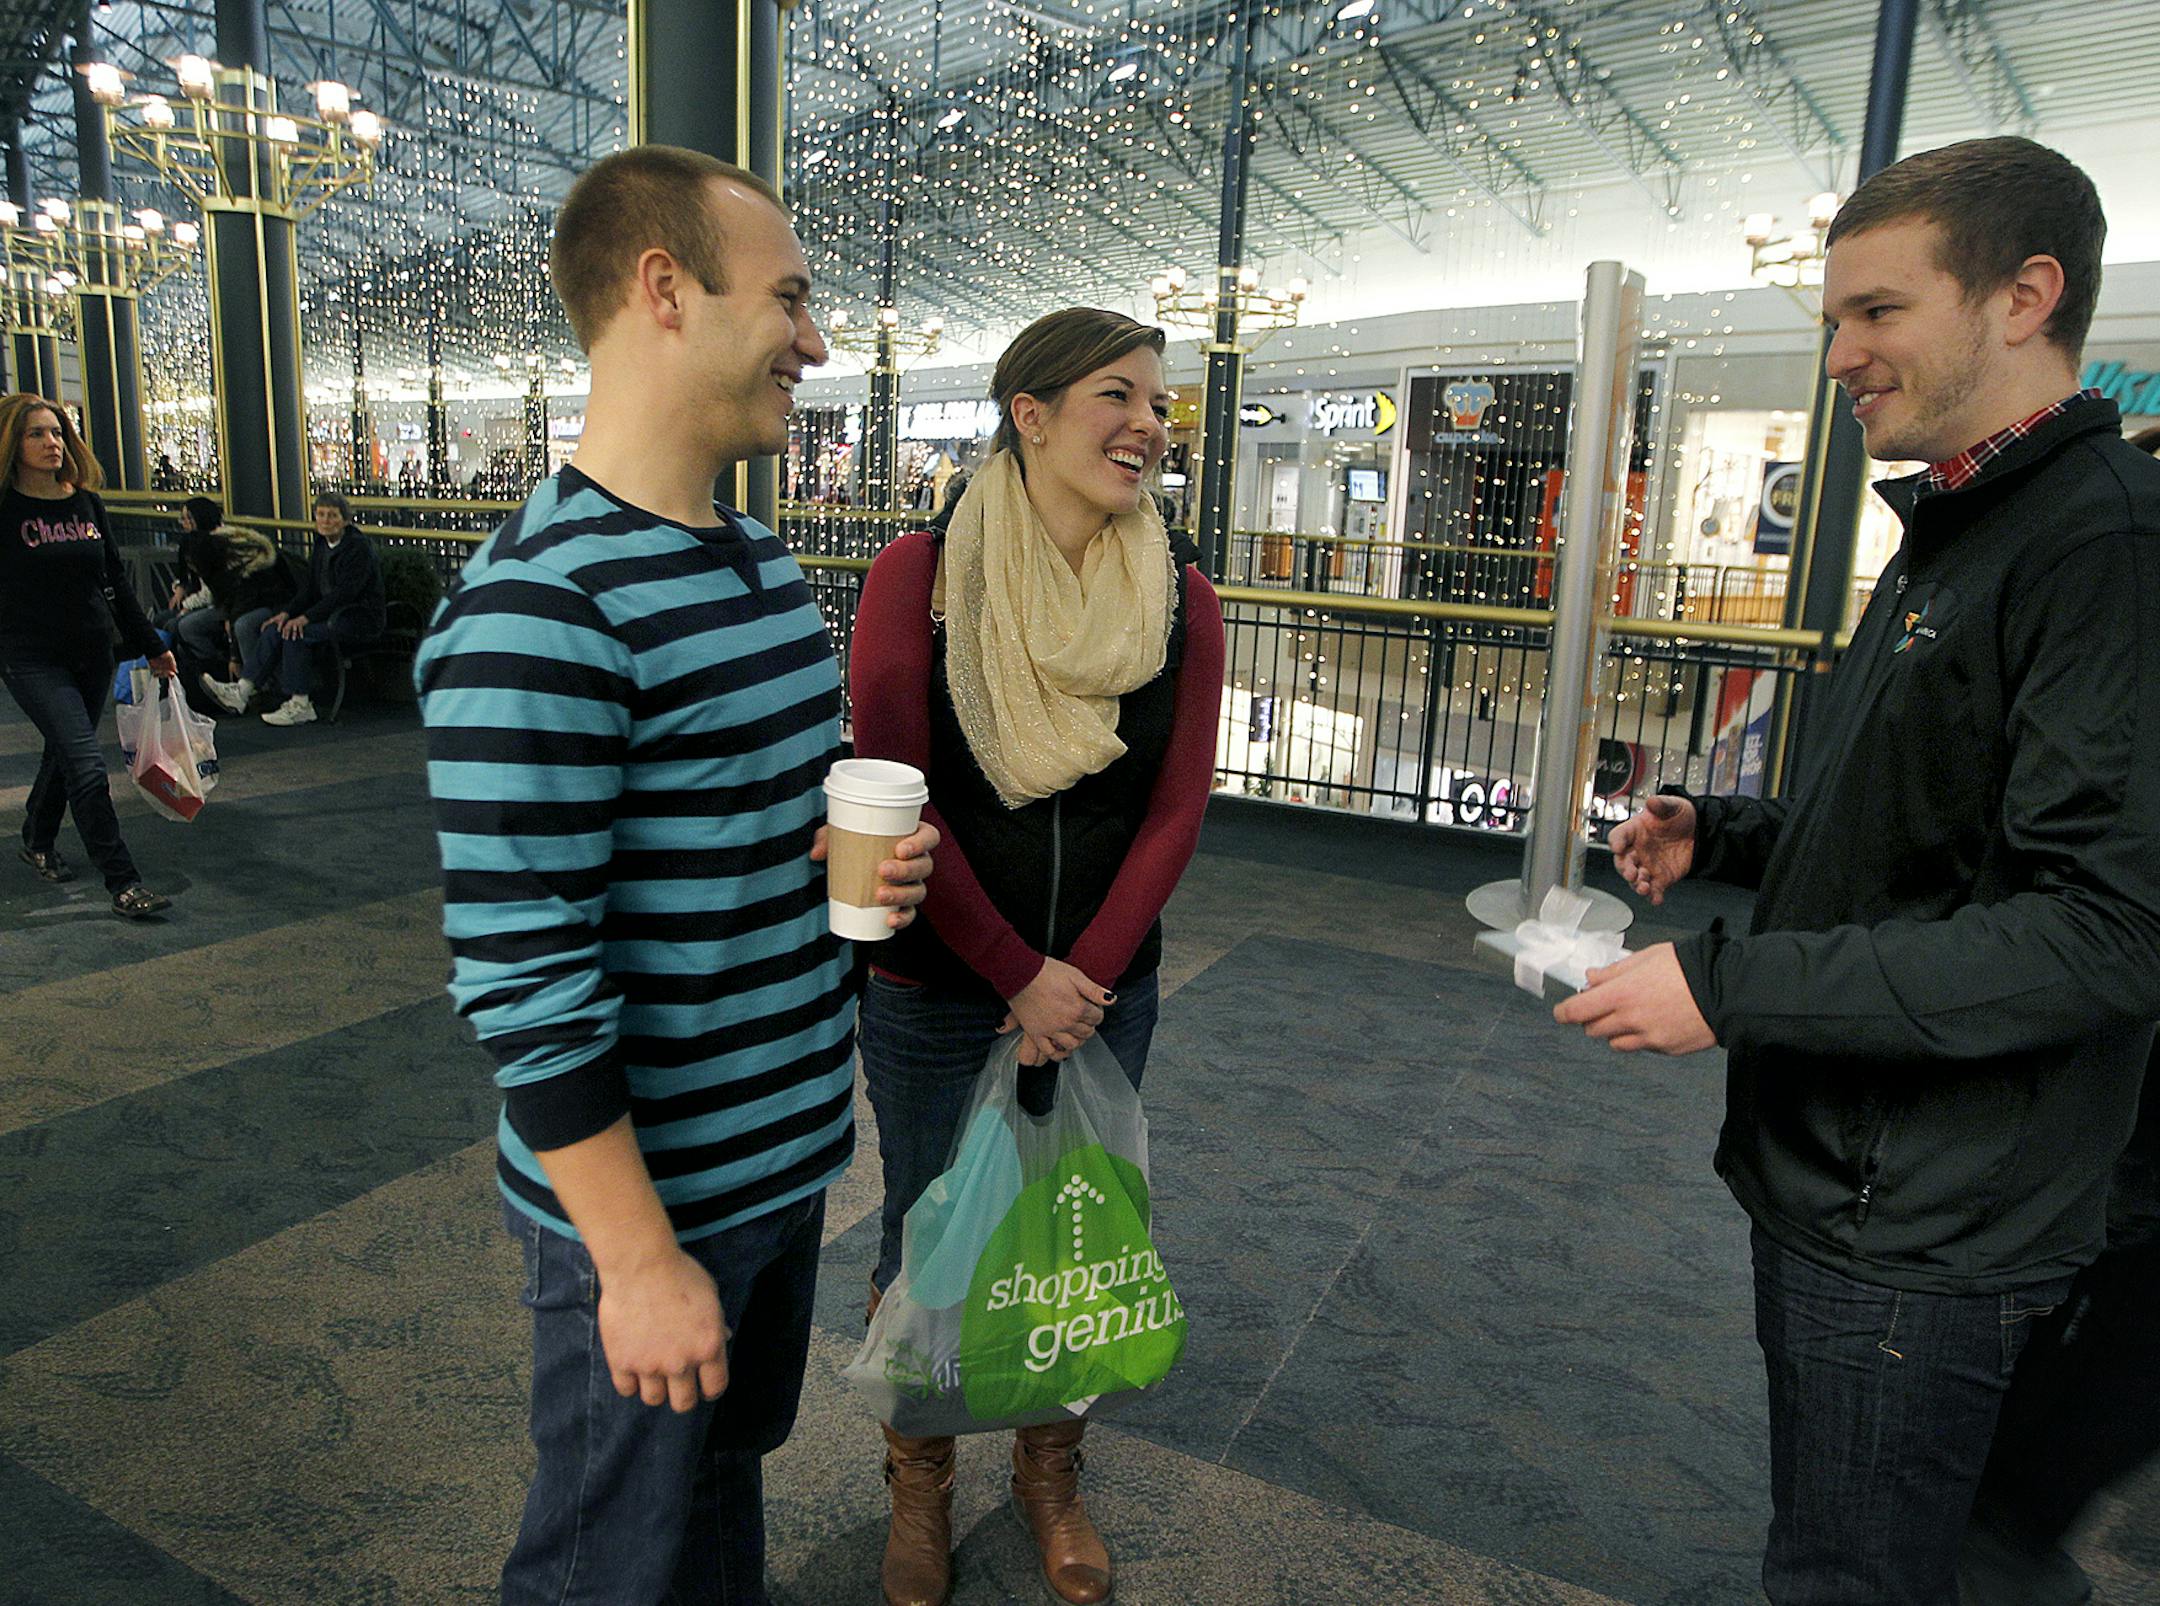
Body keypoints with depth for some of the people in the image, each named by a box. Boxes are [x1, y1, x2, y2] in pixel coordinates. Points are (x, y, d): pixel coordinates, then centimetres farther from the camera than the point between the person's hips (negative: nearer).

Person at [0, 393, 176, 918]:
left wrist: (151, 646, 13)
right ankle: (123, 883, -11)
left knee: (65, 754, 19)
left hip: (93, 655, 6)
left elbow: (116, 580, 12)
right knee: (87, 764, -13)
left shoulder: (86, 502, 7)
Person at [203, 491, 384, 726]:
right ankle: (243, 691, -14)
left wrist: (306, 617, -24)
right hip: (331, 613, 8)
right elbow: (309, 589, 14)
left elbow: (344, 592, -21)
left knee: (297, 633, -25)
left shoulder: (359, 547, -13)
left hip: (361, 618, -8)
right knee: (277, 628, -11)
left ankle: (301, 705, -19)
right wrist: (287, 612, -3)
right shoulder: (322, 545, 14)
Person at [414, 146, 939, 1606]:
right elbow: (520, 975, -24)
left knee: (733, 1463, 28)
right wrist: (641, 1260, -18)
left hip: (786, 1154, 8)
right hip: (651, 1198, -8)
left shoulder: (762, 556, 5)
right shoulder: (536, 606, -24)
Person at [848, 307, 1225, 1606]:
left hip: (1103, 994, 3)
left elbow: (1175, 813, -4)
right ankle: (921, 1477, 41)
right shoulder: (924, 575, -12)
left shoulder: (1181, 599, -4)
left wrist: (1083, 981, -12)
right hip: (935, 995, -2)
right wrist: (1020, 979, -14)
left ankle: (1051, 1469, 44)